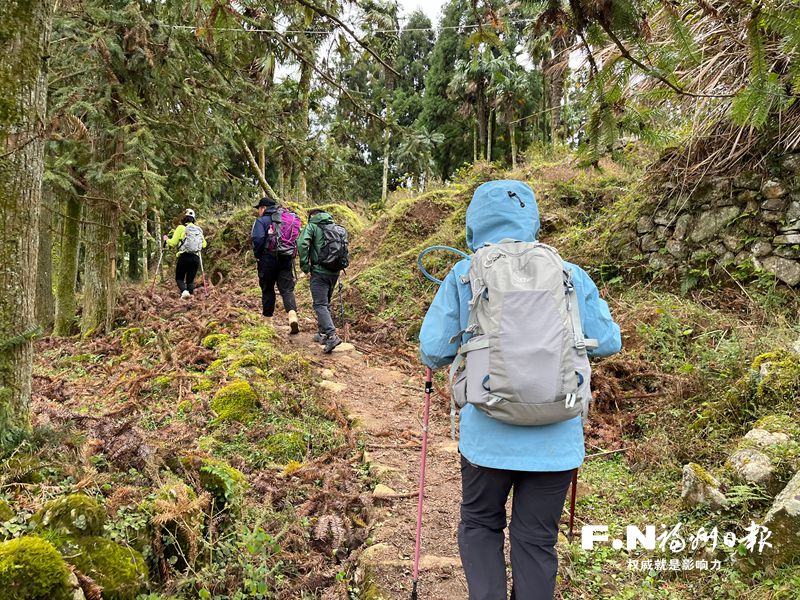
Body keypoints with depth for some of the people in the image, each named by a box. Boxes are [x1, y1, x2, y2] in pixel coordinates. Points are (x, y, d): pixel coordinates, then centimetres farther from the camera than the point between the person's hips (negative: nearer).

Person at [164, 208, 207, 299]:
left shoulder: (181, 228, 1)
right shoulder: (199, 229, 13)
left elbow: (173, 243, -1)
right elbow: (204, 244, 12)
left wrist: (167, 239, 19)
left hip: (184, 257, -3)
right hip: (196, 258, 3)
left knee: (179, 278, 7)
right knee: (190, 279, 10)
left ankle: (184, 291, -21)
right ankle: (191, 293, -10)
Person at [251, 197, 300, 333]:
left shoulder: (262, 220, -3)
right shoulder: (289, 218, 16)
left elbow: (258, 239, -16)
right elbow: (296, 238, 15)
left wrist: (257, 255, -2)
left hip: (269, 258, -4)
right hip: (287, 259, 4)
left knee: (267, 289, 10)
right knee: (287, 289, 0)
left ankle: (267, 316, 19)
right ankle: (292, 314, -22)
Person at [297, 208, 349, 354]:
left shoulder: (312, 226, -2)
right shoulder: (339, 228, 15)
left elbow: (302, 243, -17)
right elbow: (345, 248, 14)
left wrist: (304, 265, -10)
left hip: (320, 271, -6)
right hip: (335, 272, 6)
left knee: (320, 305, -7)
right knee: (326, 303, 19)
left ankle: (332, 336, -21)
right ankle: (322, 333, 24)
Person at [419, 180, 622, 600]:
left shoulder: (464, 274, -5)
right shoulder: (570, 275, -1)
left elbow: (433, 351, -6)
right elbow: (608, 343, 3)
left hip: (487, 435, -1)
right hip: (556, 438, 1)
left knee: (479, 525, 21)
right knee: (536, 540, 14)